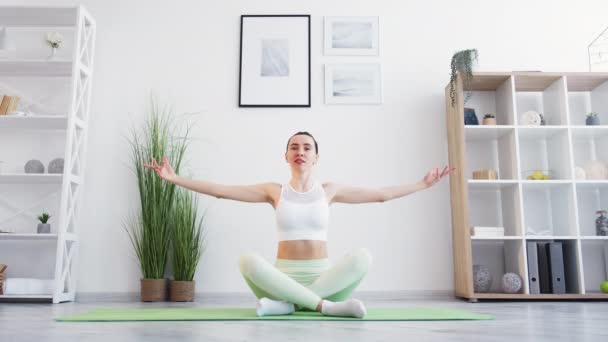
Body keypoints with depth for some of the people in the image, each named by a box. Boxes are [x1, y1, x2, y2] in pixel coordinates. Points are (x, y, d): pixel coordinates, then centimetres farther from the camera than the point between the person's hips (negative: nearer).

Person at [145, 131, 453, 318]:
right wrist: (174, 179, -1)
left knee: (362, 256, -28)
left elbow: (381, 194, 13)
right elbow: (219, 190, 4)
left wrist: (423, 184, 14)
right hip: (283, 278, -1)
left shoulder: (329, 191, 8)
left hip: (322, 278, 1)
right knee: (248, 260, -32)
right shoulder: (274, 192, 6)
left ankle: (285, 305, -29)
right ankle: (326, 306, -29)